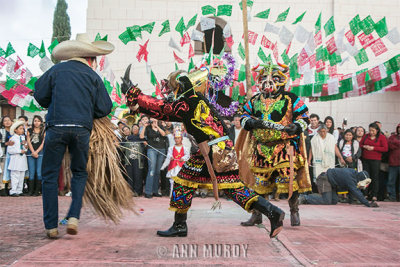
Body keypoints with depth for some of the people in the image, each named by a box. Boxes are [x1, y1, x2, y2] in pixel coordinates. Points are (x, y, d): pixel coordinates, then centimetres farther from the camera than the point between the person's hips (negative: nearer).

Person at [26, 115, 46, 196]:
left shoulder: (44, 131, 8)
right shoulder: (29, 131, 13)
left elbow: (43, 143, 2)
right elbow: (28, 142, 5)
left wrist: (37, 151, -7)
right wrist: (33, 152, -6)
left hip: (40, 153, -1)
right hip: (30, 153, 1)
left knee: (39, 172, -6)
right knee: (31, 172, -2)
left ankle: (37, 190, -3)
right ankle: (30, 190, -1)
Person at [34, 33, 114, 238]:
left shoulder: (56, 70, 10)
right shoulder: (93, 76, 10)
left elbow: (40, 95, 10)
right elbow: (105, 108, 6)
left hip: (56, 127, 0)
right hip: (82, 129, 1)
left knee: (49, 176, 8)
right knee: (79, 173, 18)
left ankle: (51, 226, 7)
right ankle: (73, 217, 4)